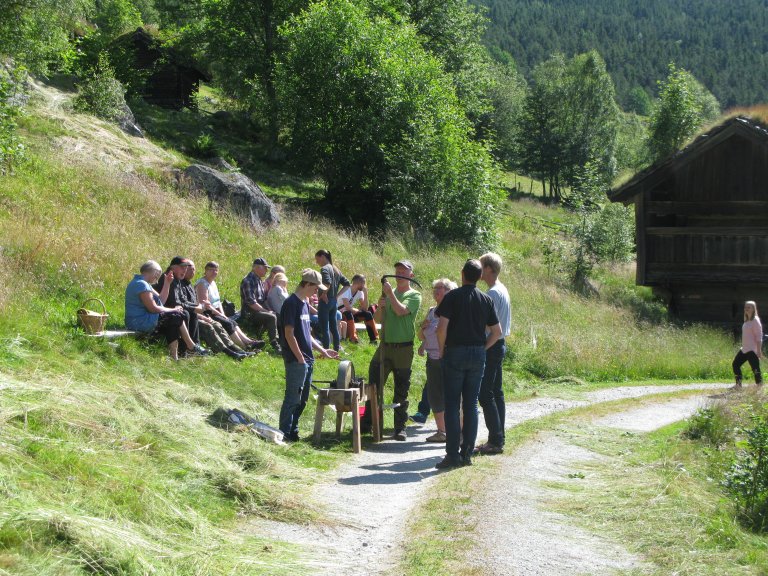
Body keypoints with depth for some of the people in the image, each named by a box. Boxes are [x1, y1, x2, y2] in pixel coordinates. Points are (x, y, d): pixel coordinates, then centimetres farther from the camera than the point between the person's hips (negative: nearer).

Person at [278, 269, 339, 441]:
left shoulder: (304, 303, 16)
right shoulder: (291, 303, -13)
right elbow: (289, 334, -17)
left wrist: (322, 350, 19)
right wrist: (300, 358, -17)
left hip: (307, 360, 9)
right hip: (296, 360, -9)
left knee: (302, 399, 12)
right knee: (292, 398, -5)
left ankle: (293, 430, 19)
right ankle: (285, 432, 0)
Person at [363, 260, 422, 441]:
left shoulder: (414, 296, -1)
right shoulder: (388, 292, 13)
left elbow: (401, 310, -18)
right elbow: (377, 319, 11)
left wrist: (390, 293, -16)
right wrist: (380, 307, -8)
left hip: (403, 348, -4)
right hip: (384, 345, 4)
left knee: (401, 391, 1)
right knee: (374, 384, 4)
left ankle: (400, 428, 7)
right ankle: (366, 423, 13)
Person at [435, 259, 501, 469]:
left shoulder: (453, 296, -6)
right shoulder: (486, 300, 6)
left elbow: (442, 326, -14)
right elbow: (497, 331, 7)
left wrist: (442, 349, -1)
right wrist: (482, 348, 14)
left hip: (455, 352, -4)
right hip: (478, 354, 4)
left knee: (452, 406, -1)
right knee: (471, 405, 8)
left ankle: (453, 455, -5)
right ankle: (467, 454, 8)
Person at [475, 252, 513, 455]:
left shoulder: (493, 293, -17)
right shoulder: (502, 290, 14)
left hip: (490, 346, -10)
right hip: (500, 344, 10)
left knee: (486, 394, -8)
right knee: (496, 392, 11)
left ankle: (495, 441, -9)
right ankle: (498, 438, 14)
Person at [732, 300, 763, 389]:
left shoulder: (755, 321, -10)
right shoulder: (747, 321, 15)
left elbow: (759, 336, -14)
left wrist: (759, 351, -18)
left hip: (752, 350, -10)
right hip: (744, 349, 10)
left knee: (755, 368, -9)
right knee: (735, 364, 12)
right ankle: (738, 384, 18)